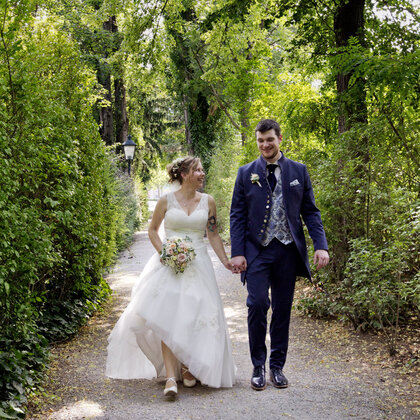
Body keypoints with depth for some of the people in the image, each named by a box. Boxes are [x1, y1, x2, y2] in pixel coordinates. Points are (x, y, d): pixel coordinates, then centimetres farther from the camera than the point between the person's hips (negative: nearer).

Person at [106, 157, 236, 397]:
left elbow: (213, 235, 11)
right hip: (170, 264, -2)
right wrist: (162, 252, -5)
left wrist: (225, 261, 3)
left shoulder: (208, 202, 6)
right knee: (167, 318, -12)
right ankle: (170, 377, -14)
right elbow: (153, 230, 10)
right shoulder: (167, 201, 1)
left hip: (198, 264, 2)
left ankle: (189, 368, 20)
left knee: (195, 317, -1)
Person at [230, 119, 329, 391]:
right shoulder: (246, 173, 6)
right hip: (257, 250, -1)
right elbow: (237, 216, 5)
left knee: (283, 309, 6)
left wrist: (321, 245, -5)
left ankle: (277, 366, 19)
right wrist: (237, 252, -5)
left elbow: (310, 211, 7)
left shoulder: (298, 171, 8)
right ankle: (258, 366, 5)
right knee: (257, 304, -11)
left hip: (288, 251, 1)